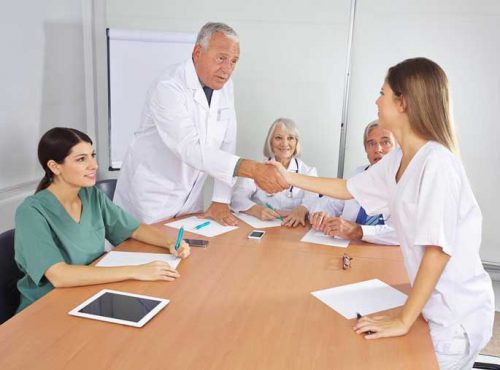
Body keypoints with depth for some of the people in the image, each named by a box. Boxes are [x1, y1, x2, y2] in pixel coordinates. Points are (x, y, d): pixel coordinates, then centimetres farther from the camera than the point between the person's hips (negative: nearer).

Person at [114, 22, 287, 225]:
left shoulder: (225, 86, -1)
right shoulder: (168, 88, -22)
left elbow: (226, 144, -1)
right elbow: (190, 149, -33)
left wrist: (220, 201, -6)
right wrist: (252, 169, -41)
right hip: (151, 195, -6)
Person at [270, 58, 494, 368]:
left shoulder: (437, 162, -24)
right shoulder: (396, 161, 2)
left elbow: (438, 249, -25)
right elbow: (348, 189, 16)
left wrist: (404, 321, -20)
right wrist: (288, 177, 19)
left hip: (458, 318, -7)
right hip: (436, 306, 7)